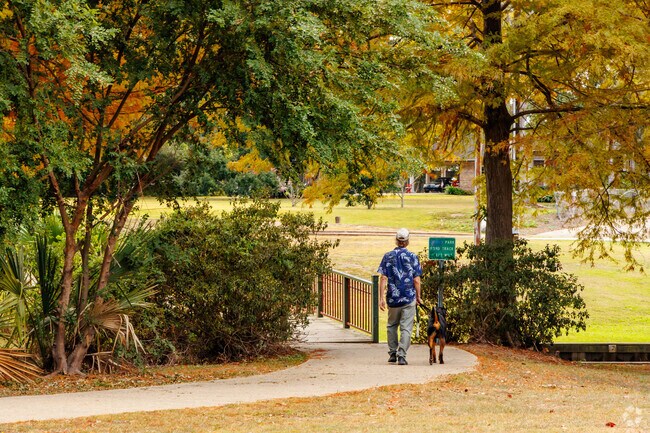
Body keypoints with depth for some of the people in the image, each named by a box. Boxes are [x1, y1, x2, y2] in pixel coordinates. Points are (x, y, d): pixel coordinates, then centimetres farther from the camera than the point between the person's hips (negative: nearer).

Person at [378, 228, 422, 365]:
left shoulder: (388, 256, 1)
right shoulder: (412, 257, -2)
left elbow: (383, 278, -4)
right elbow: (416, 280, -3)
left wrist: (381, 297, -3)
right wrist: (418, 297, 9)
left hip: (392, 298, 2)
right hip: (409, 298, -2)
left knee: (391, 326, 19)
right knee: (406, 328, 0)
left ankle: (392, 353, 21)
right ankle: (401, 355, -9)